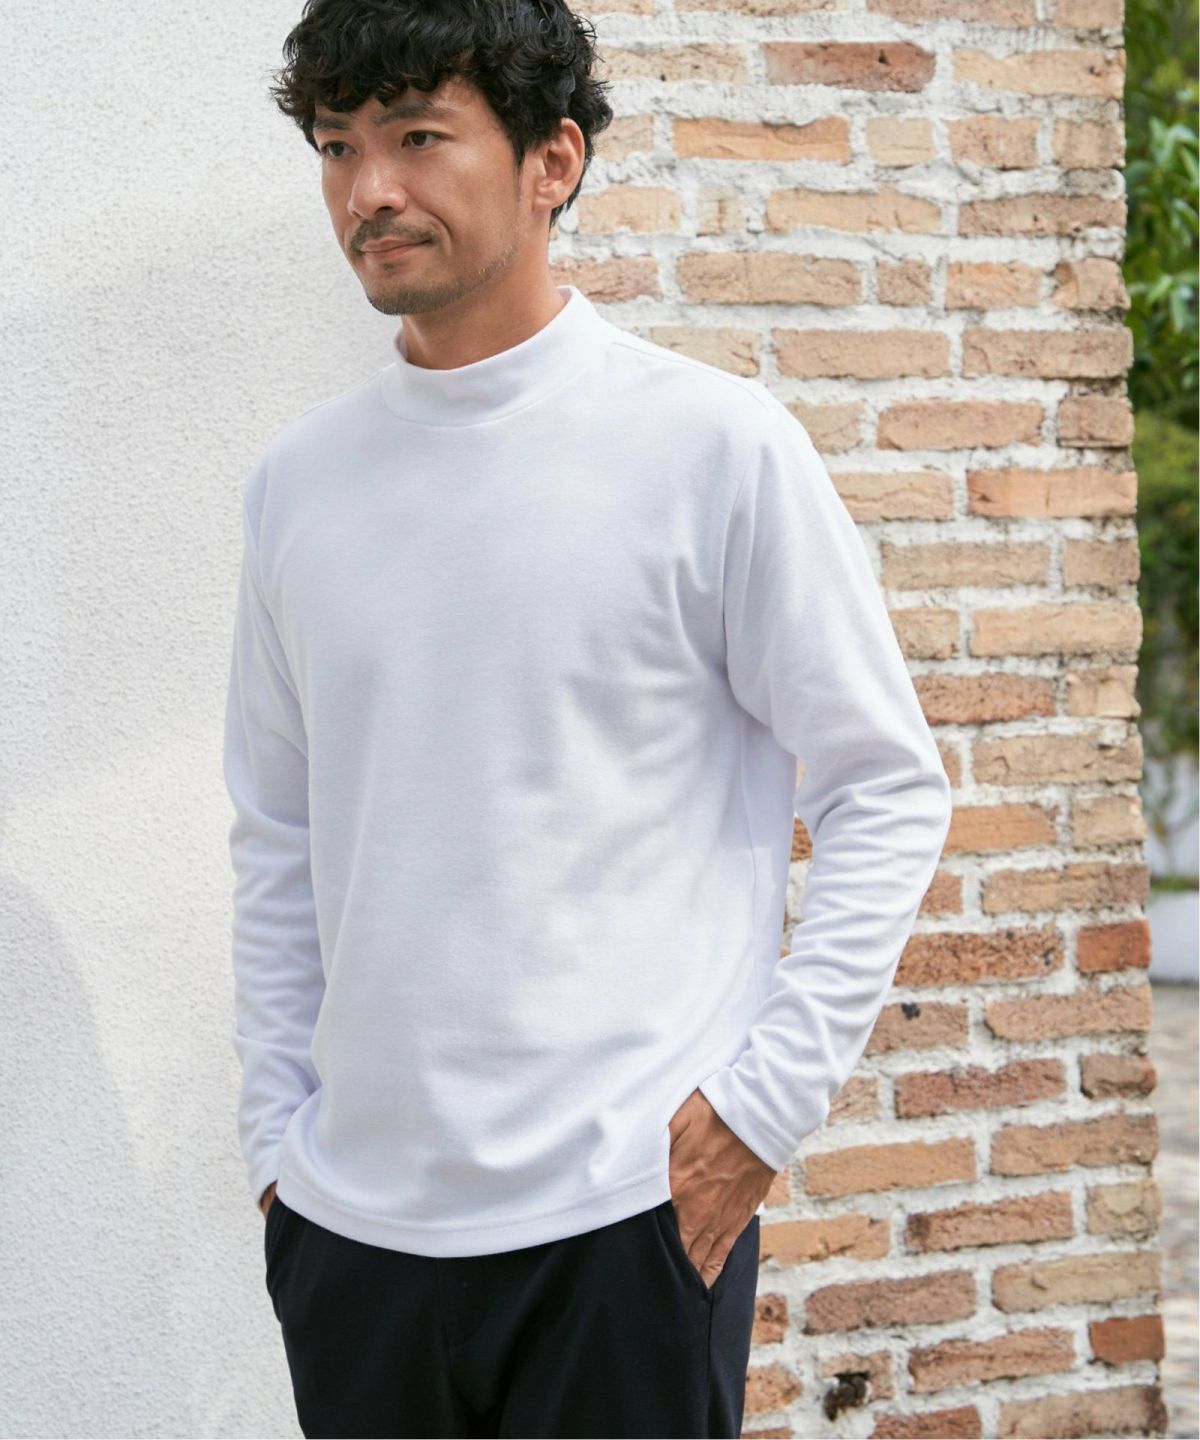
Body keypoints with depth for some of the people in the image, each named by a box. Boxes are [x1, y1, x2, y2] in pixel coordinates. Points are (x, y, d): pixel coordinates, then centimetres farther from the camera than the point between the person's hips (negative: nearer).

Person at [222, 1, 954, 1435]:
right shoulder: (297, 479, 7)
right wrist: (275, 1128, 9)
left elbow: (886, 792, -3)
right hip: (352, 1211, 4)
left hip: (624, 1213, -4)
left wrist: (768, 1094, -9)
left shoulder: (716, 443, -6)